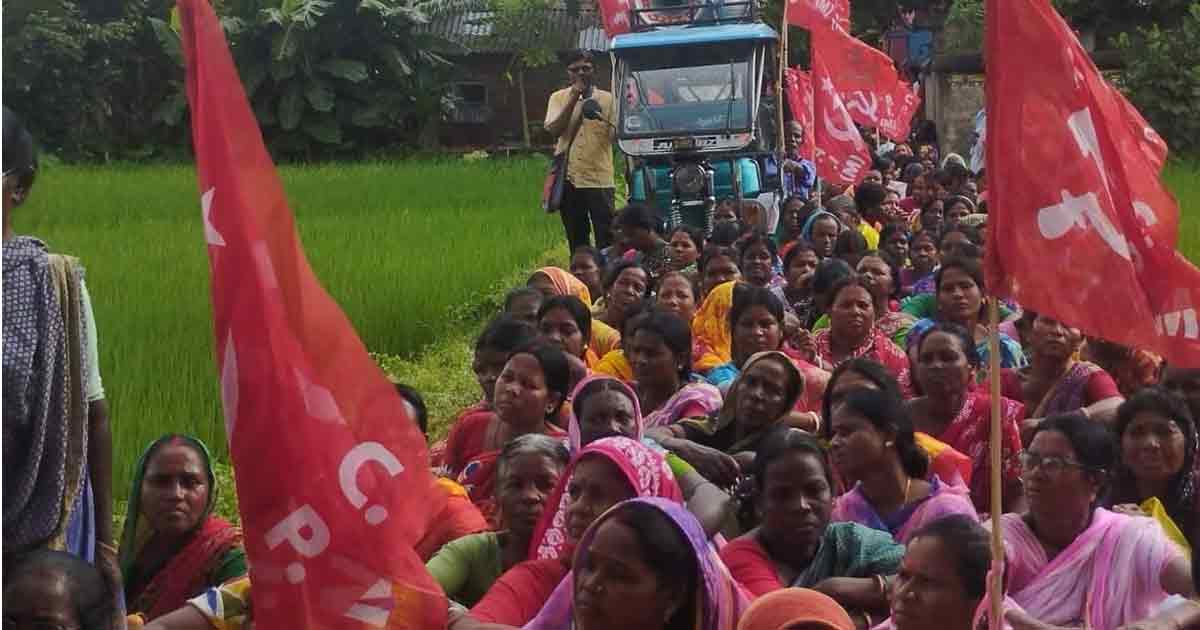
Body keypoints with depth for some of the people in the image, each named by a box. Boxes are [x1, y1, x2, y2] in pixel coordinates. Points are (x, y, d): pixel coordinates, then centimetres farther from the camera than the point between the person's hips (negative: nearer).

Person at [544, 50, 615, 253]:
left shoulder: (607, 99, 6)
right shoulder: (559, 98, 9)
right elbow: (553, 130, -6)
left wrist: (602, 117, -18)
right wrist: (573, 99, -11)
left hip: (599, 178, -2)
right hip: (569, 177, 2)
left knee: (606, 239, -7)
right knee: (577, 241, 9)